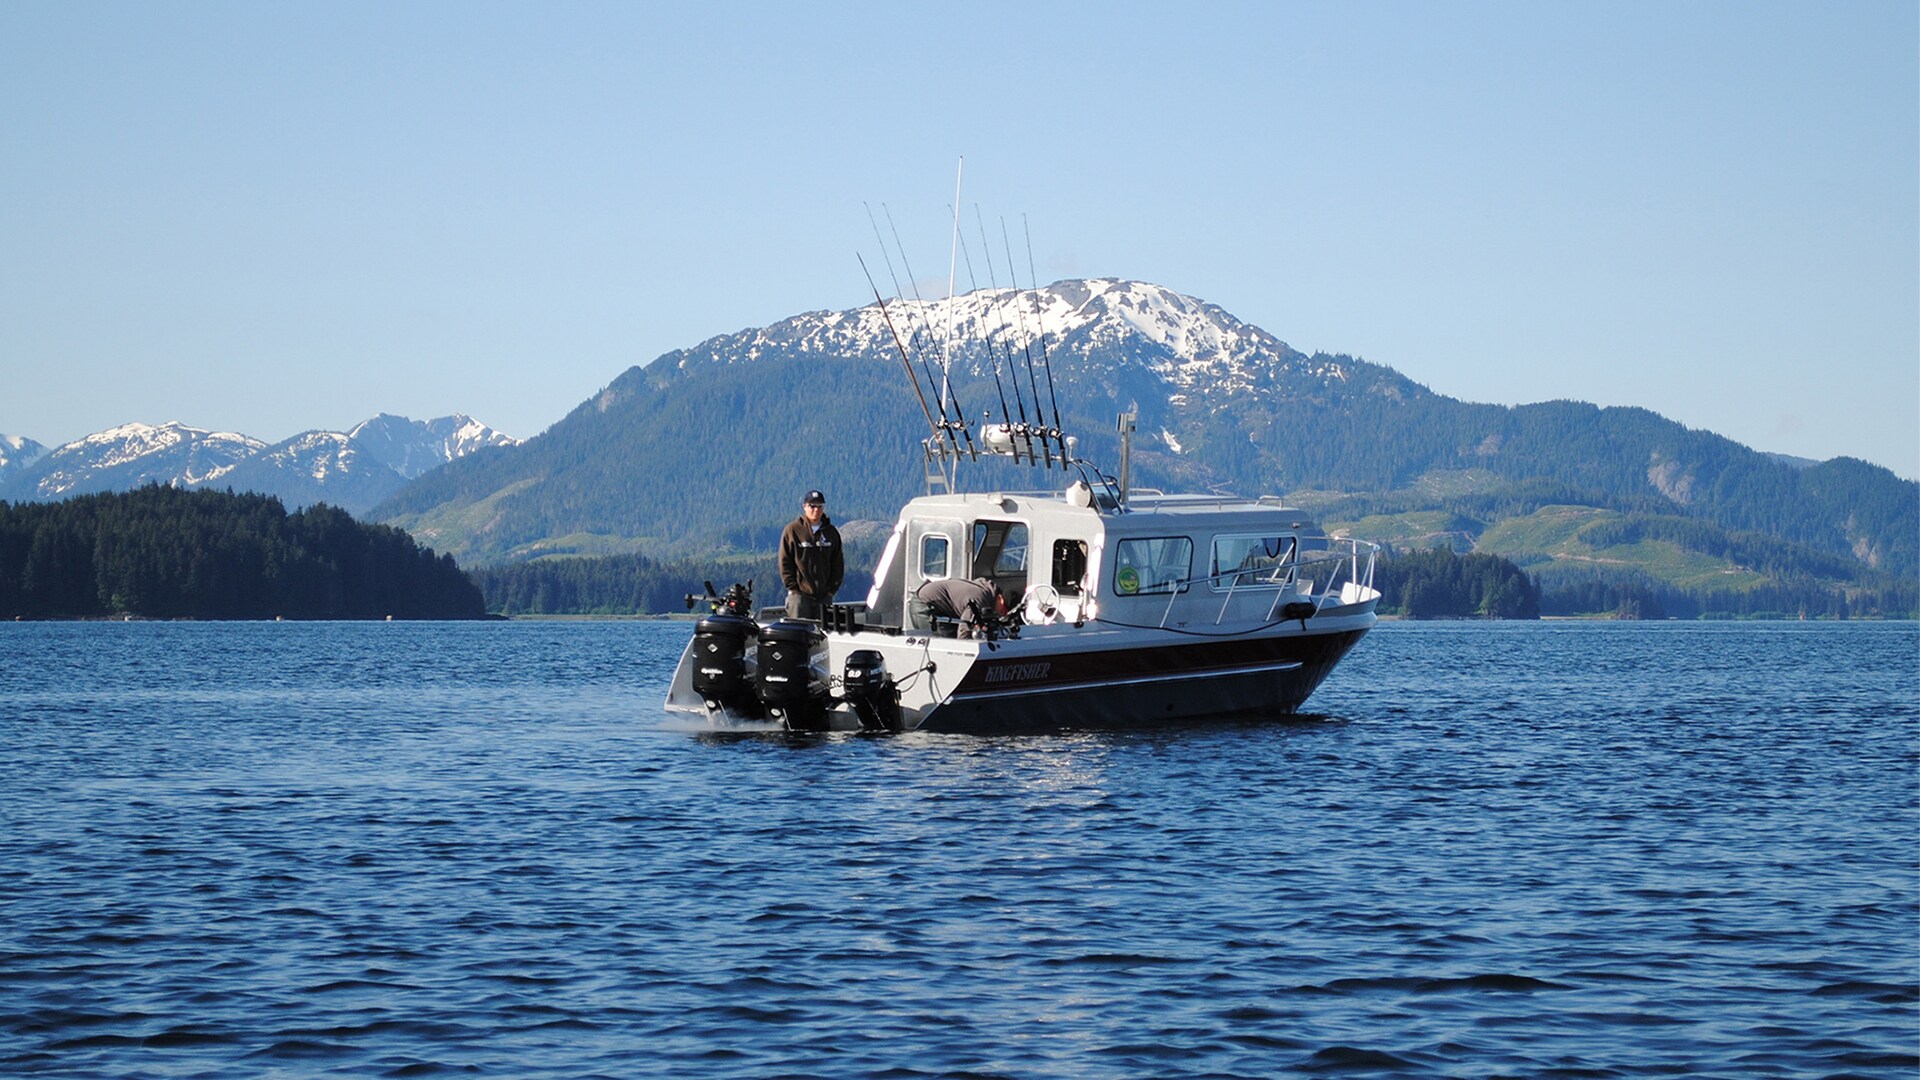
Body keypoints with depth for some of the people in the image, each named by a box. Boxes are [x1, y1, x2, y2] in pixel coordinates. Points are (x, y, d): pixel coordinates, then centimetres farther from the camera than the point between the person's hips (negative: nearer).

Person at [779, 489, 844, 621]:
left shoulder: (832, 533, 11)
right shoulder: (792, 530, 1)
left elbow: (838, 564, 14)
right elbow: (785, 562, 0)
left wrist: (832, 589, 3)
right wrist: (793, 588, -7)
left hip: (824, 595, 3)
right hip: (800, 594, -3)